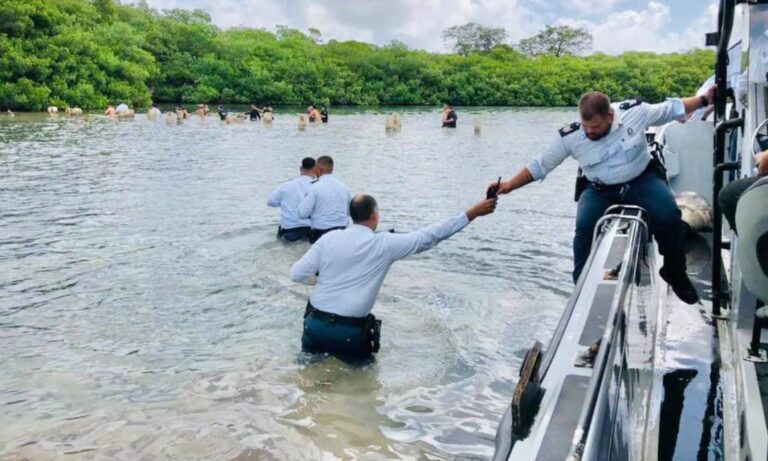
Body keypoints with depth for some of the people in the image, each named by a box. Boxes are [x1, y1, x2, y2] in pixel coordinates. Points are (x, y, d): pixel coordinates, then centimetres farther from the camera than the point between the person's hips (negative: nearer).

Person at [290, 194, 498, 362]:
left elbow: (296, 274, -1)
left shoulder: (329, 238, -1)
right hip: (350, 332, -3)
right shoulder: (385, 244, -7)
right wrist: (472, 213, 2)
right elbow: (430, 236, -3)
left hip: (315, 323, 3)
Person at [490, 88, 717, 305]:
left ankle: (675, 273, 3)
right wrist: (510, 185, -15)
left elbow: (672, 108, 4)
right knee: (585, 227, -28)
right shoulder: (569, 136, -13)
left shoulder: (635, 111, -13)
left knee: (669, 216, -25)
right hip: (600, 190, 0)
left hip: (642, 180, 0)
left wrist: (705, 99, 1)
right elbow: (539, 165, -7)